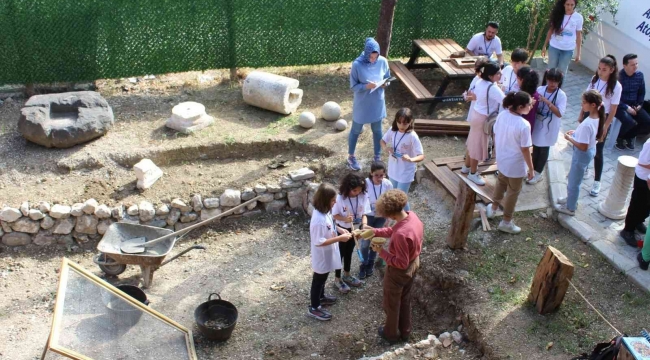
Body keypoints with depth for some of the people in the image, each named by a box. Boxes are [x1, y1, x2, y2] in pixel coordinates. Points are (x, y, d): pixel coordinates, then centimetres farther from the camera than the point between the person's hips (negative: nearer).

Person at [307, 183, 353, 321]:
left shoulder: (324, 211, -8)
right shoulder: (319, 220, -37)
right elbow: (319, 242, -30)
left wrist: (340, 230, -2)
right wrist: (339, 238, -29)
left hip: (327, 255, 9)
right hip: (322, 256, -9)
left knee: (323, 278, 30)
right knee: (318, 280, 11)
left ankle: (320, 297, 53)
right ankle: (314, 308, 30)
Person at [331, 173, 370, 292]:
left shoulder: (363, 196, -18)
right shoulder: (340, 198, -28)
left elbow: (364, 214, -10)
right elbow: (335, 215, -16)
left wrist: (364, 225, -28)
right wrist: (344, 219, -34)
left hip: (355, 229, 4)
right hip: (342, 229, -4)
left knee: (349, 252, 24)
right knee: (341, 253, 12)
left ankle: (346, 275, 45)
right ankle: (337, 279, 31)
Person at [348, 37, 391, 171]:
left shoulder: (383, 61, -10)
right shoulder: (357, 64, -21)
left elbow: (387, 79, 5)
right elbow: (353, 86, -15)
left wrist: (384, 84, -18)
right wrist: (367, 86, -31)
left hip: (377, 102, 3)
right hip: (362, 103, -3)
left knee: (377, 130, 18)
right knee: (356, 130, 15)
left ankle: (377, 157, 37)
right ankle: (351, 157, 34)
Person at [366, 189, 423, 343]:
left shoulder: (401, 234, -40)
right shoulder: (412, 216, -14)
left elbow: (401, 263, -30)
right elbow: (393, 231, 6)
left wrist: (381, 252, -21)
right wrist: (374, 231, 1)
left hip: (398, 272, -8)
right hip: (413, 266, 8)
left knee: (392, 304, 20)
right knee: (405, 300, 29)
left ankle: (391, 333, 43)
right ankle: (405, 331, 49)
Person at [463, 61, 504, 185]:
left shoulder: (480, 82, -1)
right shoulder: (493, 88, -29)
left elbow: (475, 96, 12)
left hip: (476, 114, 9)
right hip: (482, 119, -9)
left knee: (473, 143, 24)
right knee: (478, 146, 6)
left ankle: (466, 167, 41)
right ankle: (473, 173, 21)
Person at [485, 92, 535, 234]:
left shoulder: (502, 116, -11)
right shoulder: (524, 125, -29)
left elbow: (495, 136, 2)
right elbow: (525, 150, -22)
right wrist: (531, 169, -9)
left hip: (502, 160, 6)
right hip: (516, 165, -6)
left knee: (501, 183, 31)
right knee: (513, 191, 14)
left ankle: (493, 208, 50)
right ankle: (506, 222, 27)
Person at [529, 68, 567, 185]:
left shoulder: (561, 95, -16)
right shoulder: (540, 89, -6)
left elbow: (560, 113, -22)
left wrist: (548, 102, -29)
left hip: (549, 127, -3)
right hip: (537, 123, 3)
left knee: (544, 149, 10)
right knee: (535, 147, 17)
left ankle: (538, 173, 26)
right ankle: (533, 169, 35)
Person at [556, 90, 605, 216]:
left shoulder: (587, 124, -34)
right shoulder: (597, 117, -6)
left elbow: (583, 147, -30)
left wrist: (570, 138, -17)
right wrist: (576, 132, 3)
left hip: (582, 154, -9)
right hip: (589, 151, 9)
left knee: (573, 182, 12)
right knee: (573, 178, 28)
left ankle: (570, 208, 30)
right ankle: (571, 199, 48)